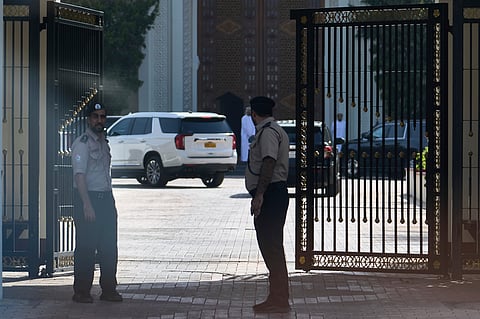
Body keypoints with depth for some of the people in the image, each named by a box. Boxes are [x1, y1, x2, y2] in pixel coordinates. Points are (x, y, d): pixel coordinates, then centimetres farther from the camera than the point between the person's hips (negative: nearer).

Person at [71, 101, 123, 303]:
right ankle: (81, 292, 2)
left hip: (106, 198, 8)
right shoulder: (82, 143, -9)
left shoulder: (103, 142, 16)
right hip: (87, 198, -8)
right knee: (86, 248, -4)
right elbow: (79, 175, -17)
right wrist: (87, 204, -23)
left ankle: (108, 290, 15)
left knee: (109, 248, 8)